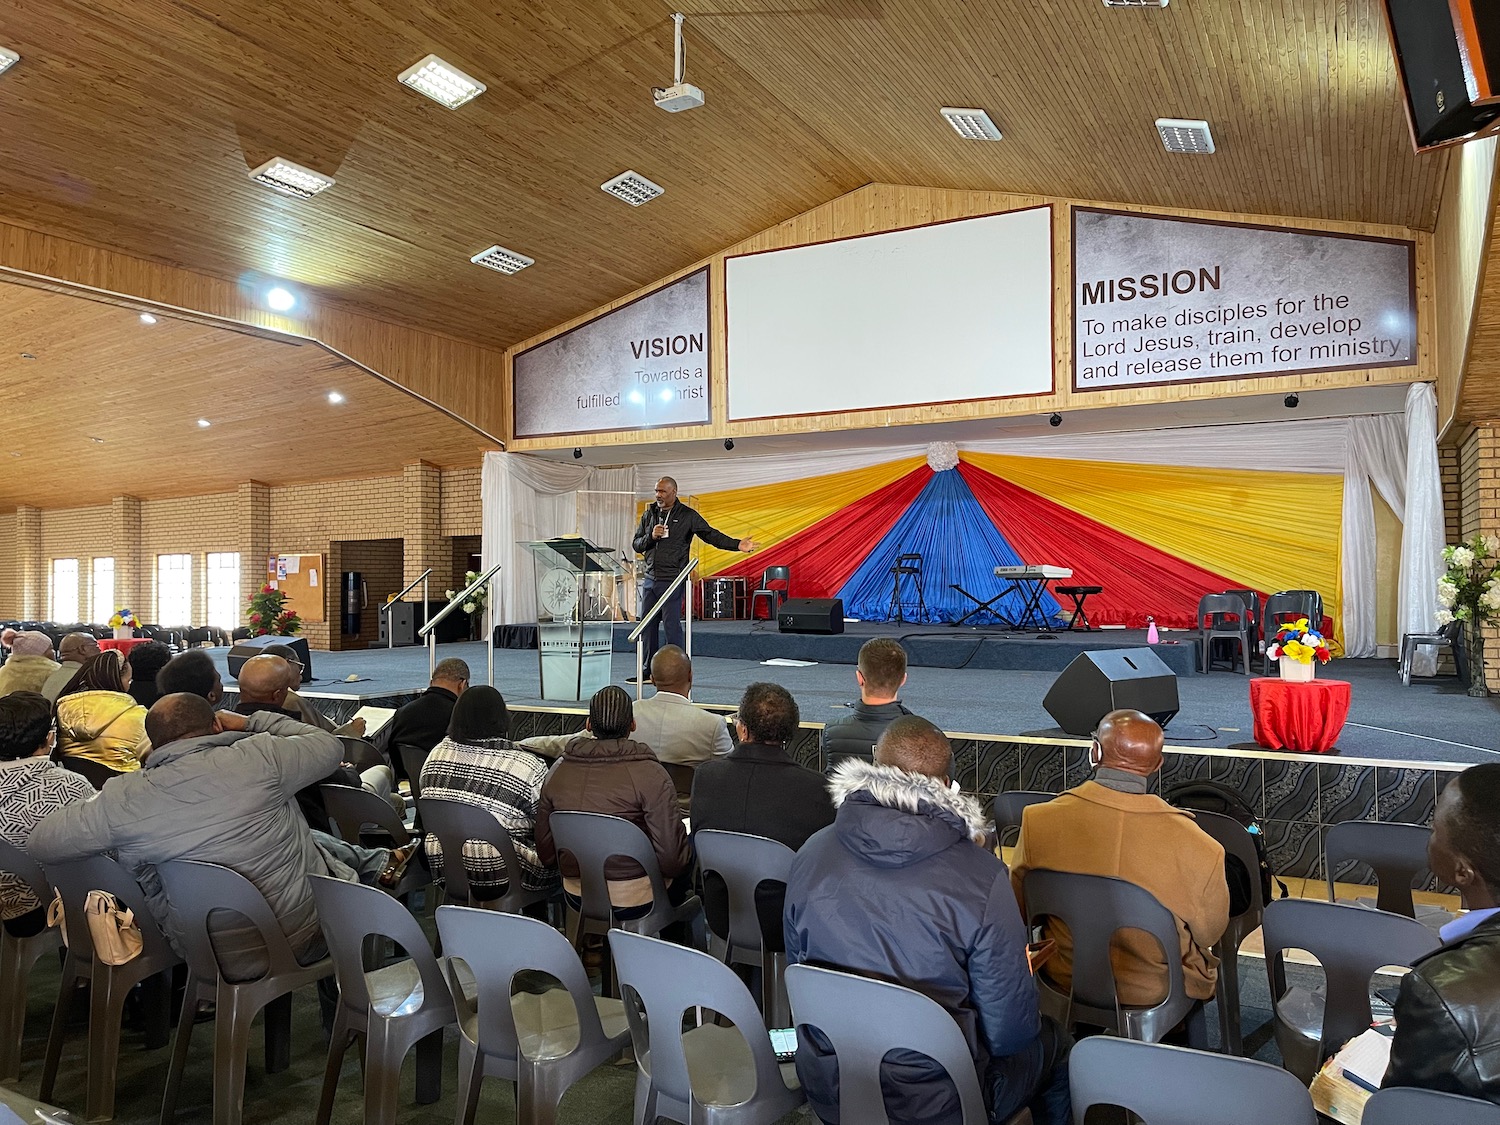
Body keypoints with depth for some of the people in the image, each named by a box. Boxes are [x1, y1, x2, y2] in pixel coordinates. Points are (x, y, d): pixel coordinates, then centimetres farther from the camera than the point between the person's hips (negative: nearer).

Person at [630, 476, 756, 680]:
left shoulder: (687, 516, -1)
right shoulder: (649, 514, 12)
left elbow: (711, 535, -6)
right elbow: (636, 544, 13)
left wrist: (737, 544, -19)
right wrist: (651, 536, -8)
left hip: (673, 580, -5)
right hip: (651, 579, 5)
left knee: (671, 624, -9)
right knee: (648, 624, 9)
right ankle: (648, 670, 19)